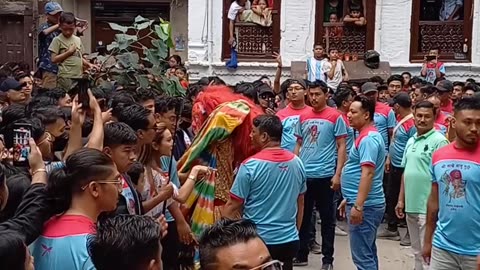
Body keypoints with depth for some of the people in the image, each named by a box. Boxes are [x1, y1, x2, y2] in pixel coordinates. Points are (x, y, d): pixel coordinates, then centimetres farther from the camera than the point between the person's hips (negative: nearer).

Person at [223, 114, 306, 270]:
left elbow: (233, 206, -11)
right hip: (289, 240, 5)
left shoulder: (250, 166, -15)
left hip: (258, 241, -4)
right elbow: (300, 203, 9)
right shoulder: (297, 162, 0)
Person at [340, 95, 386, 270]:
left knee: (362, 256, -5)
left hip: (365, 205, -11)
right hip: (367, 204, 11)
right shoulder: (368, 136, 16)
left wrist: (358, 206, -28)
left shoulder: (368, 138, -17)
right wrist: (349, 199, 24)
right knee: (368, 252, 17)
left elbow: (367, 173, -25)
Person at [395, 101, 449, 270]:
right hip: (410, 206, 8)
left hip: (428, 208, -8)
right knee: (417, 252, 18)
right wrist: (401, 200, 16)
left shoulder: (439, 141, -11)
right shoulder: (411, 141, 13)